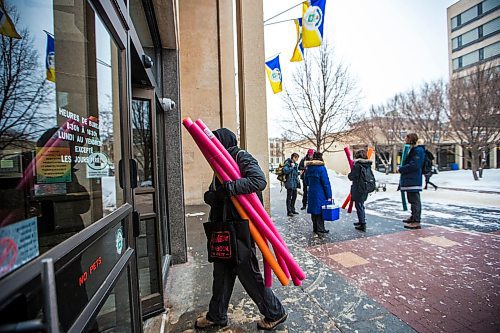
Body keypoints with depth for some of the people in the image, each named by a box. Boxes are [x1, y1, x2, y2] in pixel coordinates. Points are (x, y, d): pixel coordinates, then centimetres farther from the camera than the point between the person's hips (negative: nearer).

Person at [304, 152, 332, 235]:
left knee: (314, 211, 14)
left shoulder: (309, 168, 6)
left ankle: (315, 228, 25)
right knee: (320, 211, 4)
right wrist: (329, 196, -10)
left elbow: (306, 180, 17)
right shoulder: (321, 168, -14)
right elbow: (326, 183, -13)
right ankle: (320, 229, 13)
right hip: (320, 194, -6)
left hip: (311, 193, 6)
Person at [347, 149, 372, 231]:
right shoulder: (368, 165, 5)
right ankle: (361, 221, 35)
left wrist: (349, 174, 6)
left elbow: (351, 177, -14)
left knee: (359, 206, 2)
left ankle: (362, 225, 6)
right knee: (361, 205, 22)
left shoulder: (357, 165, -17)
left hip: (358, 189, -8)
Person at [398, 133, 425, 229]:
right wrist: (402, 168, 9)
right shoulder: (413, 150, 18)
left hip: (414, 181, -10)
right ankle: (413, 217, 32)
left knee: (415, 200, -6)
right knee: (412, 200, 19)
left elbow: (414, 165, -22)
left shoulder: (418, 150, -14)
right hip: (410, 179, 10)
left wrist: (401, 169, -12)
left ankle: (416, 222, -1)